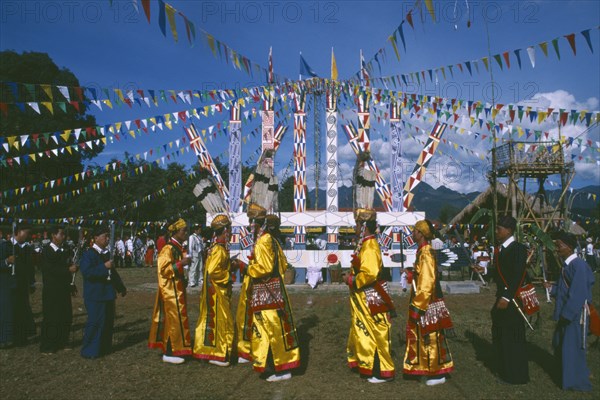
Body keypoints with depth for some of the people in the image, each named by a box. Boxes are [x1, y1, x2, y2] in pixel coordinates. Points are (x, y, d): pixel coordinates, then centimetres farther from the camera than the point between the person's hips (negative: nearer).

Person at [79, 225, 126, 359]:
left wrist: (121, 287, 22)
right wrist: (104, 267, -26)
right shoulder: (88, 254, -12)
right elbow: (86, 272, -25)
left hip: (108, 293, 8)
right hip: (95, 295, -8)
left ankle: (104, 347, 25)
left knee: (108, 322, 13)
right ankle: (89, 351, 7)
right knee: (95, 322, -5)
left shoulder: (106, 253, 12)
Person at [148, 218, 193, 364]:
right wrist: (181, 263, -25)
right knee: (174, 319, -5)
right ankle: (170, 352, 3)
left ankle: (169, 348, 24)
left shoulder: (178, 248, 12)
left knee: (170, 318, 15)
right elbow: (163, 269, -22)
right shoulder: (168, 249, -16)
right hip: (171, 291, -9)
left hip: (177, 290, 9)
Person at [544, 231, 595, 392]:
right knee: (560, 344, 20)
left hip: (576, 314, -10)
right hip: (566, 312, 10)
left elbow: (578, 293, -24)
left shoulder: (578, 265, -21)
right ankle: (567, 372, 37)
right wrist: (552, 288, 2)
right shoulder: (567, 264, 8)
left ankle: (577, 382, 18)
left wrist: (567, 314, -22)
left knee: (573, 347, 2)